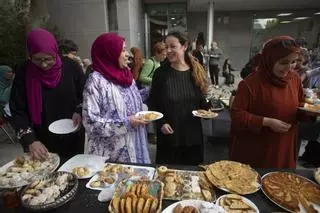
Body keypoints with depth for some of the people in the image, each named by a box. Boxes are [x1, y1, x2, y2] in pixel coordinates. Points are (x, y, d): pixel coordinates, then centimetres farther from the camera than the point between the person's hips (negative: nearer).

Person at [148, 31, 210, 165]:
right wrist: (161, 123, -13)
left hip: (192, 133, 2)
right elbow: (152, 103, -2)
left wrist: (207, 110, -10)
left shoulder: (197, 72, 0)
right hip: (168, 134, -2)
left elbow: (201, 100, 9)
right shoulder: (161, 72, -7)